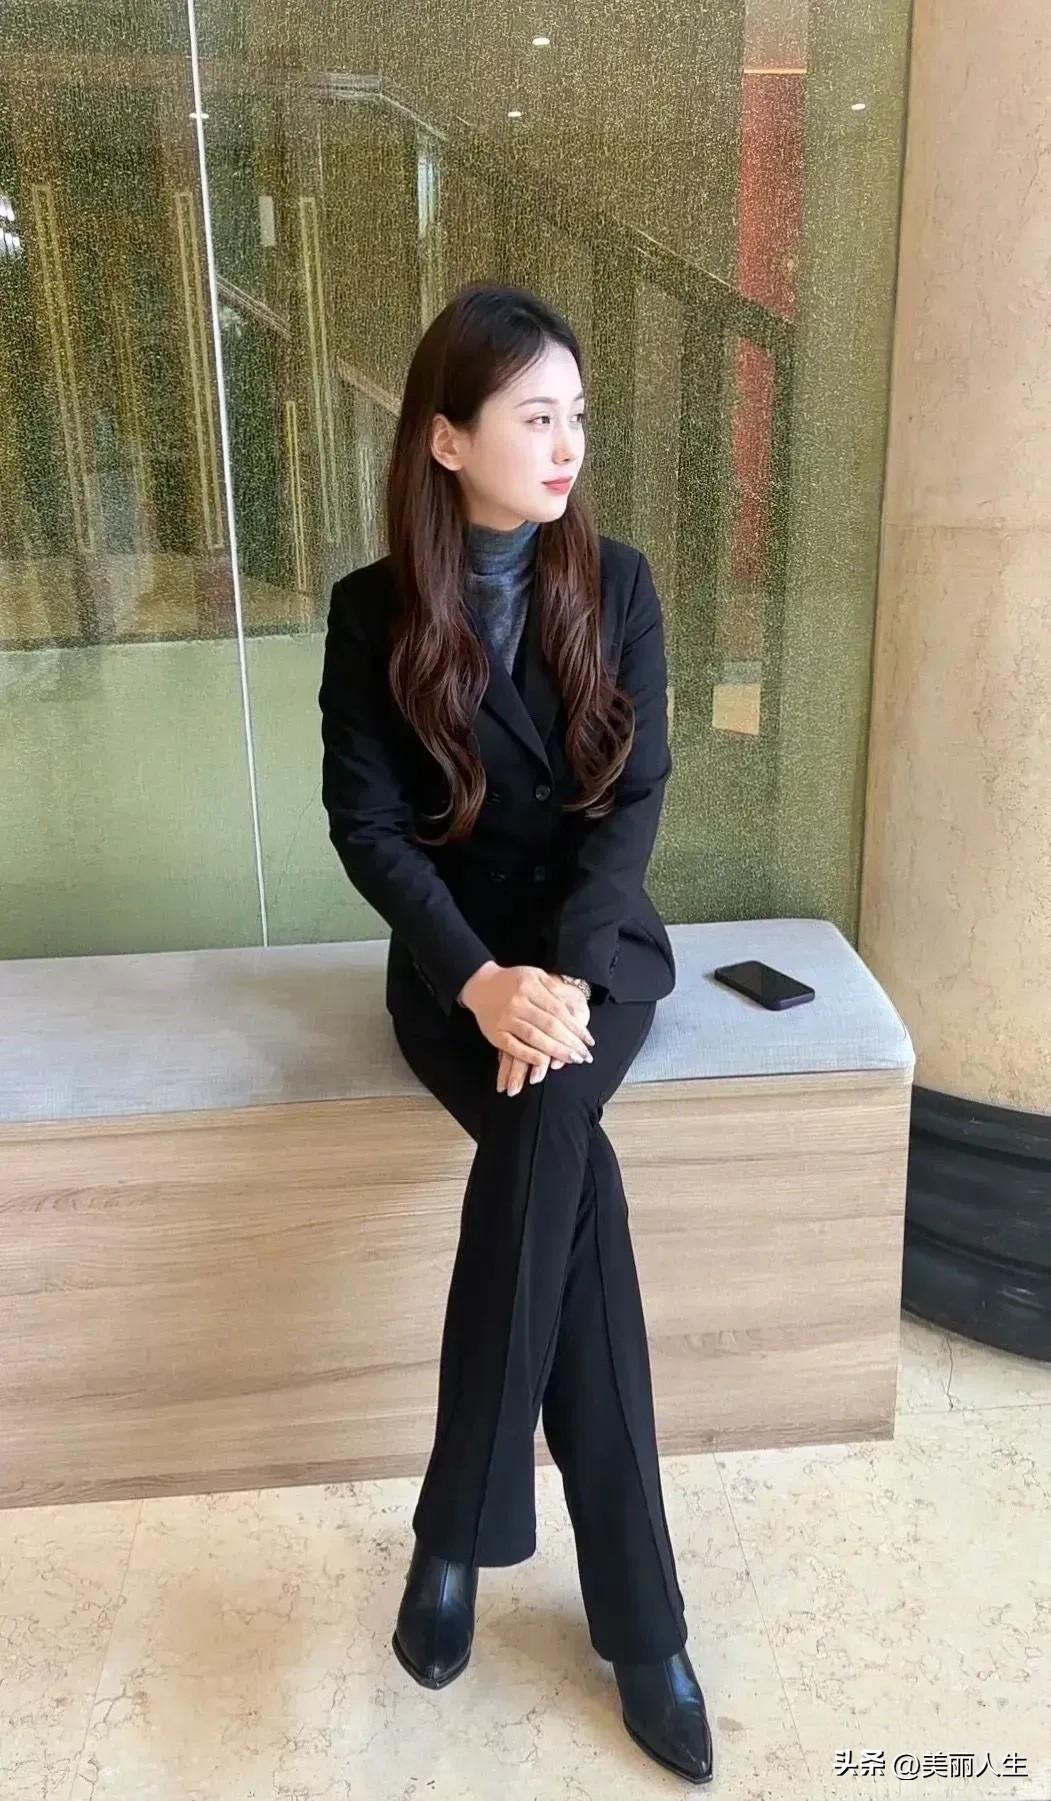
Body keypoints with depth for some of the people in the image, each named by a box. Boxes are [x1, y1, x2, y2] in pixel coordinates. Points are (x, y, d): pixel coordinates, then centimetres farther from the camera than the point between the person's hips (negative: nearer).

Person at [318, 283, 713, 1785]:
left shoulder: (617, 584, 2)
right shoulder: (375, 610, -2)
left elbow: (637, 792, -6)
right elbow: (365, 824, -7)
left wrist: (567, 971, -21)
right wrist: (481, 980, -22)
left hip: (598, 940, 1)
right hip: (455, 959, -1)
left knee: (538, 1137, -32)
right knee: (573, 1168, -28)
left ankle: (456, 1535, -17)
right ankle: (639, 1614, -17)